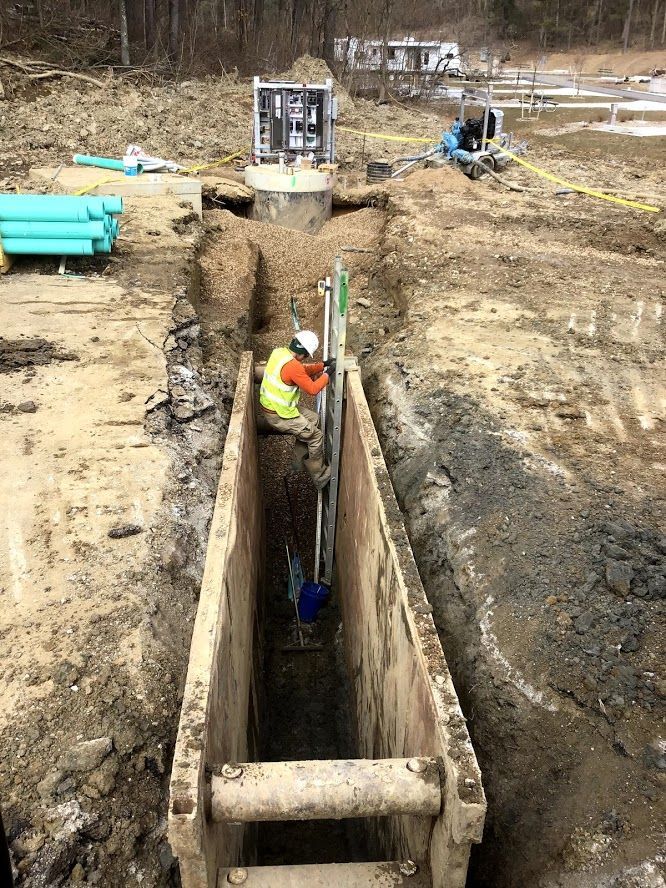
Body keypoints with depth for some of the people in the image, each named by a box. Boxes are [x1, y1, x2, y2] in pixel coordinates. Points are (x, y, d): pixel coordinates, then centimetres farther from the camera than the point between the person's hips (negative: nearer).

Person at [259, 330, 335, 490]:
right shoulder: (292, 366, -29)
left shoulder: (279, 352, 0)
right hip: (278, 415, -9)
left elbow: (304, 370, 16)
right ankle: (320, 477, 15)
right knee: (315, 435, 2)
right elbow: (312, 389, -21)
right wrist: (328, 374, -9)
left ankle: (299, 461, 28)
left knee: (313, 420, 21)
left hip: (271, 404, 9)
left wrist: (322, 364, 11)